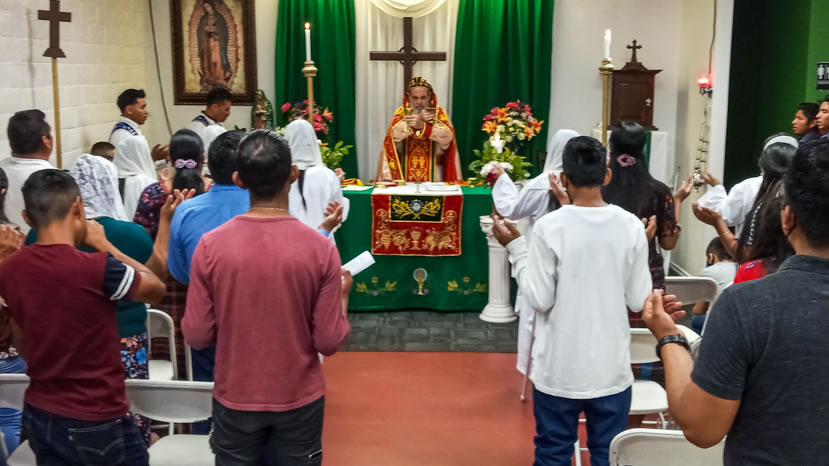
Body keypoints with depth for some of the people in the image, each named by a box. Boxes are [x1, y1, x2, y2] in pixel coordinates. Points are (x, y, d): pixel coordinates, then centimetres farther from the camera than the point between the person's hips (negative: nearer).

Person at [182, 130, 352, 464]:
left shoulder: (211, 245, -14)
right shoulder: (320, 248, -16)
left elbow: (196, 336, -8)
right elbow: (329, 342, -11)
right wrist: (343, 293, 6)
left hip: (235, 399, 1)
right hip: (300, 399, 0)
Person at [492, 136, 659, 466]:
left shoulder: (550, 226, -13)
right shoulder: (631, 226, -5)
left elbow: (539, 300, -11)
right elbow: (639, 301, -1)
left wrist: (516, 249, 0)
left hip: (559, 370, -2)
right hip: (611, 369, 2)